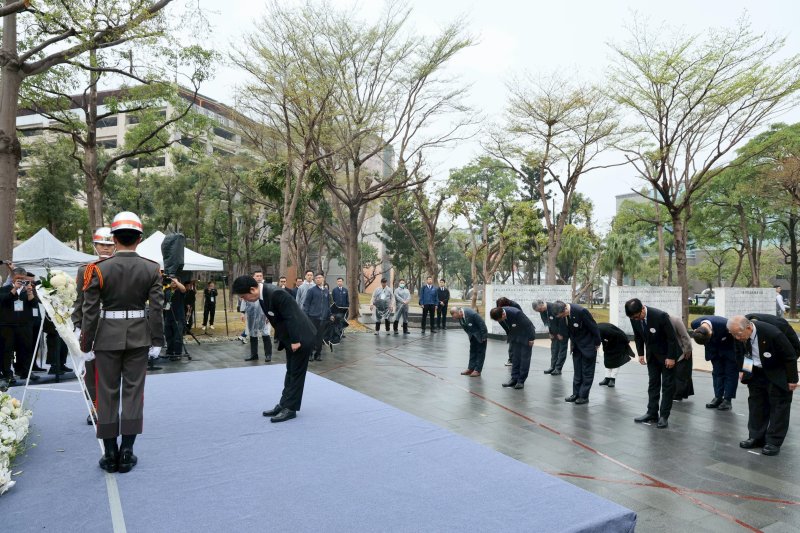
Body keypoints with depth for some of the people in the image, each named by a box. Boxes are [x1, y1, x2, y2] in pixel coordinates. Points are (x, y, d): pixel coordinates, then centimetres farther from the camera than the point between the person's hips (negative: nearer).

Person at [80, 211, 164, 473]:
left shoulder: (98, 268, -8)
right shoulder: (152, 269, -4)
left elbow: (90, 310, -6)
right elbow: (156, 308, -5)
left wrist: (86, 342, 4)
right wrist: (157, 339, 3)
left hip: (108, 336, -1)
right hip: (138, 336, 1)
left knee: (108, 393, 9)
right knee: (133, 391, 8)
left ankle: (110, 454, 16)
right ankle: (126, 452, 12)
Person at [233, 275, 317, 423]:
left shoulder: (276, 294, -27)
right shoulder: (263, 296, 1)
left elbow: (291, 317, -26)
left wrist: (295, 341, -22)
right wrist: (290, 340, 12)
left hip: (301, 337, -9)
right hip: (291, 338, 9)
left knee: (296, 373, 0)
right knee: (290, 372, 17)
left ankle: (290, 408, 8)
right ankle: (284, 404, 26)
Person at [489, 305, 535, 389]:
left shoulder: (516, 313, -36)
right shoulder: (499, 315, -17)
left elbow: (528, 325, -24)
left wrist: (531, 338, -16)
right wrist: (510, 336, 10)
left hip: (526, 335, -6)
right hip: (515, 336, 6)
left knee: (524, 358, -2)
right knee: (515, 357, 6)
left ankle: (521, 381, 3)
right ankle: (514, 378, 12)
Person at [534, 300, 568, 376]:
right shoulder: (542, 311, -5)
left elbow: (562, 321, -25)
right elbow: (546, 322, 7)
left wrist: (560, 334, -17)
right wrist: (550, 333, 2)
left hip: (562, 332, -7)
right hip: (554, 333, 7)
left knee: (562, 350, -1)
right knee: (554, 350, 8)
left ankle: (558, 369, 1)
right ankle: (553, 367, 14)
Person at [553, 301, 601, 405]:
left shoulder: (581, 311, -31)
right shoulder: (562, 313, -12)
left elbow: (594, 327, -19)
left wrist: (597, 343, -10)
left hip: (588, 345, -6)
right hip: (576, 345, 6)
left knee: (587, 372, 3)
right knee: (577, 371, 12)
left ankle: (584, 396, 10)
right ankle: (576, 393, 20)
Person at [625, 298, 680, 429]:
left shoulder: (660, 316, -31)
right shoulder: (634, 318, -14)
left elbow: (672, 337, -21)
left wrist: (671, 357, -18)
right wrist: (640, 353, 1)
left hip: (667, 354, -5)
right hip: (652, 354, 5)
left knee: (667, 385, 2)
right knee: (652, 384, 9)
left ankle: (664, 416, 7)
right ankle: (652, 413, 15)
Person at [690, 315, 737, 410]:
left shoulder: (725, 325, -40)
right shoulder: (695, 324, -27)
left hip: (729, 348, -4)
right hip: (715, 349, 4)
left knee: (730, 372, -3)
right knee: (717, 372, 5)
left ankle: (727, 400, 2)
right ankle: (718, 398, 11)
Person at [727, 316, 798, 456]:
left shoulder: (772, 333, -34)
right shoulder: (740, 334, -18)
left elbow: (790, 356, -20)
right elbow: (739, 352, 6)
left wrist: (792, 380, -14)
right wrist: (742, 369, 4)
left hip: (777, 375, -5)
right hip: (755, 373, 5)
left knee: (779, 405, -1)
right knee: (756, 403, 9)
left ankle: (774, 442, 6)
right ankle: (756, 437, 18)